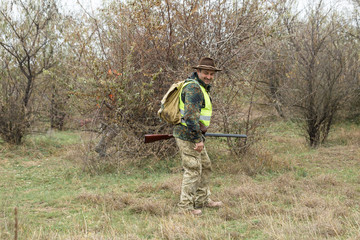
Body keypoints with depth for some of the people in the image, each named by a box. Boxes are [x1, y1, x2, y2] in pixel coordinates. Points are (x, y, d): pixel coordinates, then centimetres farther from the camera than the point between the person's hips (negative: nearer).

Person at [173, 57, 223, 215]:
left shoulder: (200, 88, 16)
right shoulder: (193, 88, -19)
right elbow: (191, 115, -27)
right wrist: (198, 139, -27)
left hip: (193, 135, 11)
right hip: (187, 135, -11)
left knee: (205, 166, 17)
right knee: (193, 170, -6)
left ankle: (203, 200, 27)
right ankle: (185, 205, 1)